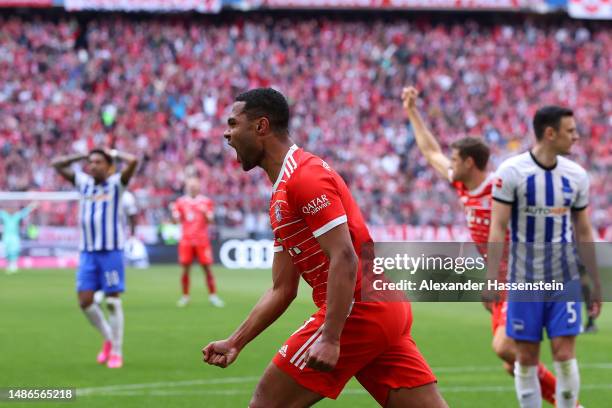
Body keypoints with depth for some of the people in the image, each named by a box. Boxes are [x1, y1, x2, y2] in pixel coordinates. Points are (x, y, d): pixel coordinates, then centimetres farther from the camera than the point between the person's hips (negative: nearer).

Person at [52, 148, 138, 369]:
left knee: (113, 301, -2)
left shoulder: (116, 183, -2)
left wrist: (114, 153, -2)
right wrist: (83, 156, 10)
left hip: (111, 251, -4)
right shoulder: (83, 182, 10)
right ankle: (108, 339, 21)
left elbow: (133, 161, -18)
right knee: (85, 300, 0)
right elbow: (57, 164, 14)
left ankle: (116, 351, 5)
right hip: (88, 252, 4)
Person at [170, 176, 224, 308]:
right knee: (185, 268, -2)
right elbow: (177, 220, 8)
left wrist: (205, 213, -17)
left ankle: (213, 295, 1)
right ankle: (185, 296, 7)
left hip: (202, 240, -1)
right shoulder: (181, 202, 9)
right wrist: (173, 212, -11)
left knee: (207, 267, -4)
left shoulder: (206, 202, 6)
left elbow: (210, 220, 2)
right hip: (186, 241, 1)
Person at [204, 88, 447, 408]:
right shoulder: (281, 192, 21)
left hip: (358, 310, -10)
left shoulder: (305, 175, -10)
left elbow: (344, 258, -20)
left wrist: (330, 339, -26)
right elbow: (282, 290, 23)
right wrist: (234, 343, 18)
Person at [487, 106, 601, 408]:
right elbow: (497, 228, -8)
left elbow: (583, 233, 11)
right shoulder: (512, 171, -8)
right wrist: (491, 280, -14)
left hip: (564, 279, 2)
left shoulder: (576, 175, 3)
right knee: (526, 358, 2)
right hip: (524, 279, -2)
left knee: (565, 354, -6)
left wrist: (596, 284, 11)